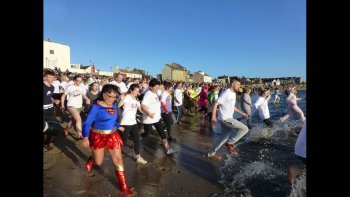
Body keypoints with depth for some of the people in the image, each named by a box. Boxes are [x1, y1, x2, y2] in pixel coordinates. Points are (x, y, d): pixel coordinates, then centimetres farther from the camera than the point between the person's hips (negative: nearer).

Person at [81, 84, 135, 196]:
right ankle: (91, 160, 53)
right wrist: (85, 137, -37)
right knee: (98, 162, 13)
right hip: (98, 137, -4)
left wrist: (118, 126, 30)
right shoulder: (96, 106, -18)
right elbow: (87, 123, -22)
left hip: (112, 136, 4)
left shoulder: (113, 105, 0)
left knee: (118, 160, 2)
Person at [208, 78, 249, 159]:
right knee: (245, 128, -11)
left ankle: (211, 153, 27)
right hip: (225, 119, -10)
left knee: (224, 138, 16)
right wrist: (213, 117, -26)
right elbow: (215, 104, -19)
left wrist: (242, 113, 22)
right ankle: (229, 143, -1)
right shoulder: (226, 93, -15)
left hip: (228, 119, 10)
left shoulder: (233, 94, 15)